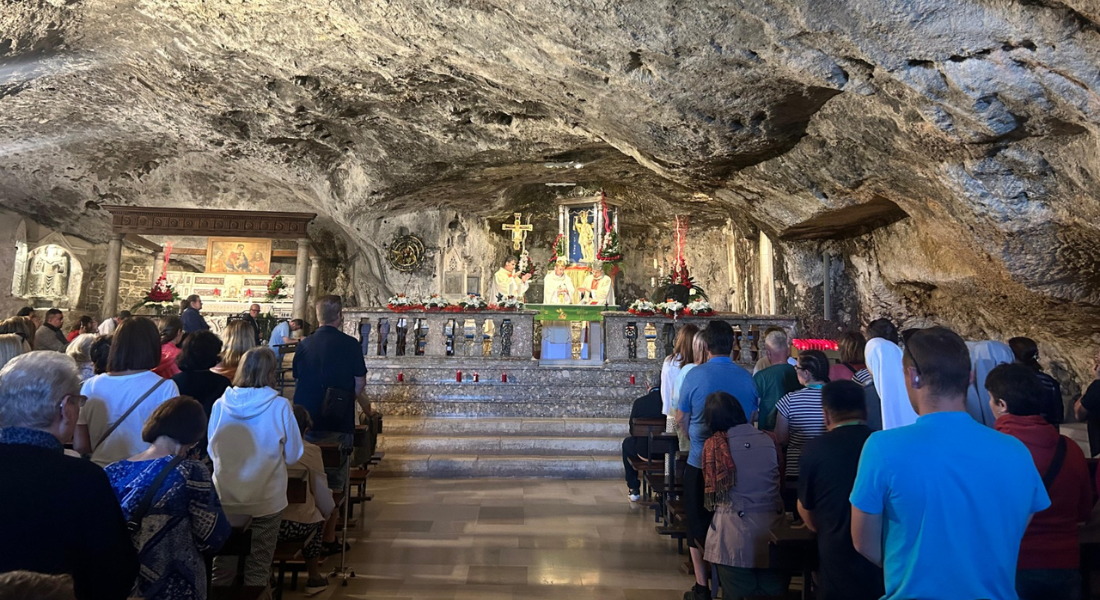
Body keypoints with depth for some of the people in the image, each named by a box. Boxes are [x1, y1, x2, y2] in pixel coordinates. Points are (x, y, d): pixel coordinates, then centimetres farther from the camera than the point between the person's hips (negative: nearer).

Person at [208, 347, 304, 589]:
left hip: (225, 498, 3)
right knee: (257, 569, 12)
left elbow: (212, 451, 6)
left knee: (223, 566, 18)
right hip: (266, 500, -2)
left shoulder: (220, 404, -8)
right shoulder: (280, 407, -15)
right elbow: (293, 455, -5)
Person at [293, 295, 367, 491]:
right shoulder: (350, 344, -9)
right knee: (335, 477, 7)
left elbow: (297, 381, 10)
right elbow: (360, 382, -4)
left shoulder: (304, 344, 0)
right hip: (338, 423, -3)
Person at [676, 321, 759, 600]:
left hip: (700, 462, -3)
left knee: (699, 525, 11)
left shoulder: (695, 374, -13)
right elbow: (753, 415, 9)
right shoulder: (747, 377, -4)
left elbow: (681, 416, -4)